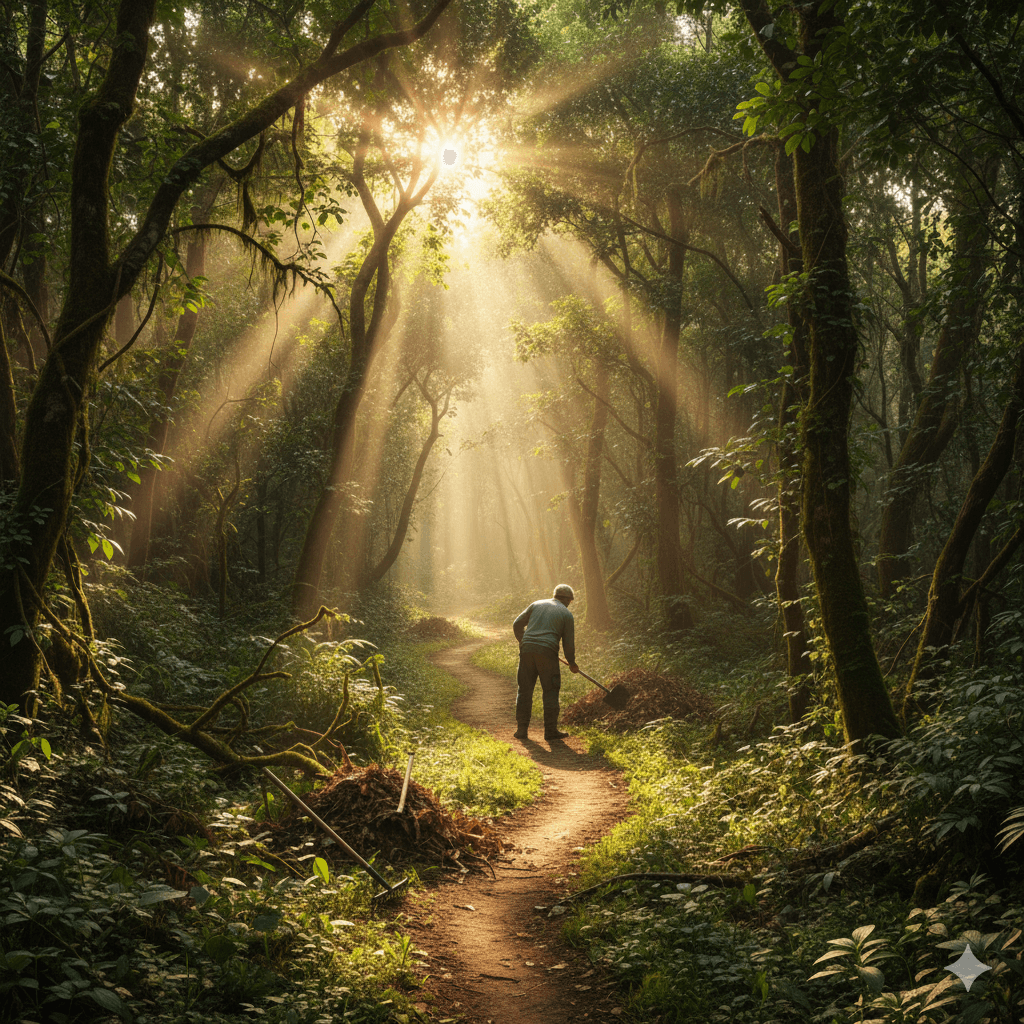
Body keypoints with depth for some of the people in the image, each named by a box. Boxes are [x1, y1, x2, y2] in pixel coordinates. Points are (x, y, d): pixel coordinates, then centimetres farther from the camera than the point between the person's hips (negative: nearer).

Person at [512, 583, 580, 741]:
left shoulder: (536, 604, 18)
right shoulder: (566, 614, 9)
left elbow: (517, 625, 16)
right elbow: (568, 642, 8)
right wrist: (572, 663, 22)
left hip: (527, 650, 3)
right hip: (547, 652, -3)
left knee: (525, 690, 8)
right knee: (550, 692, 6)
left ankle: (522, 729, 8)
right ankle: (550, 730, 7)